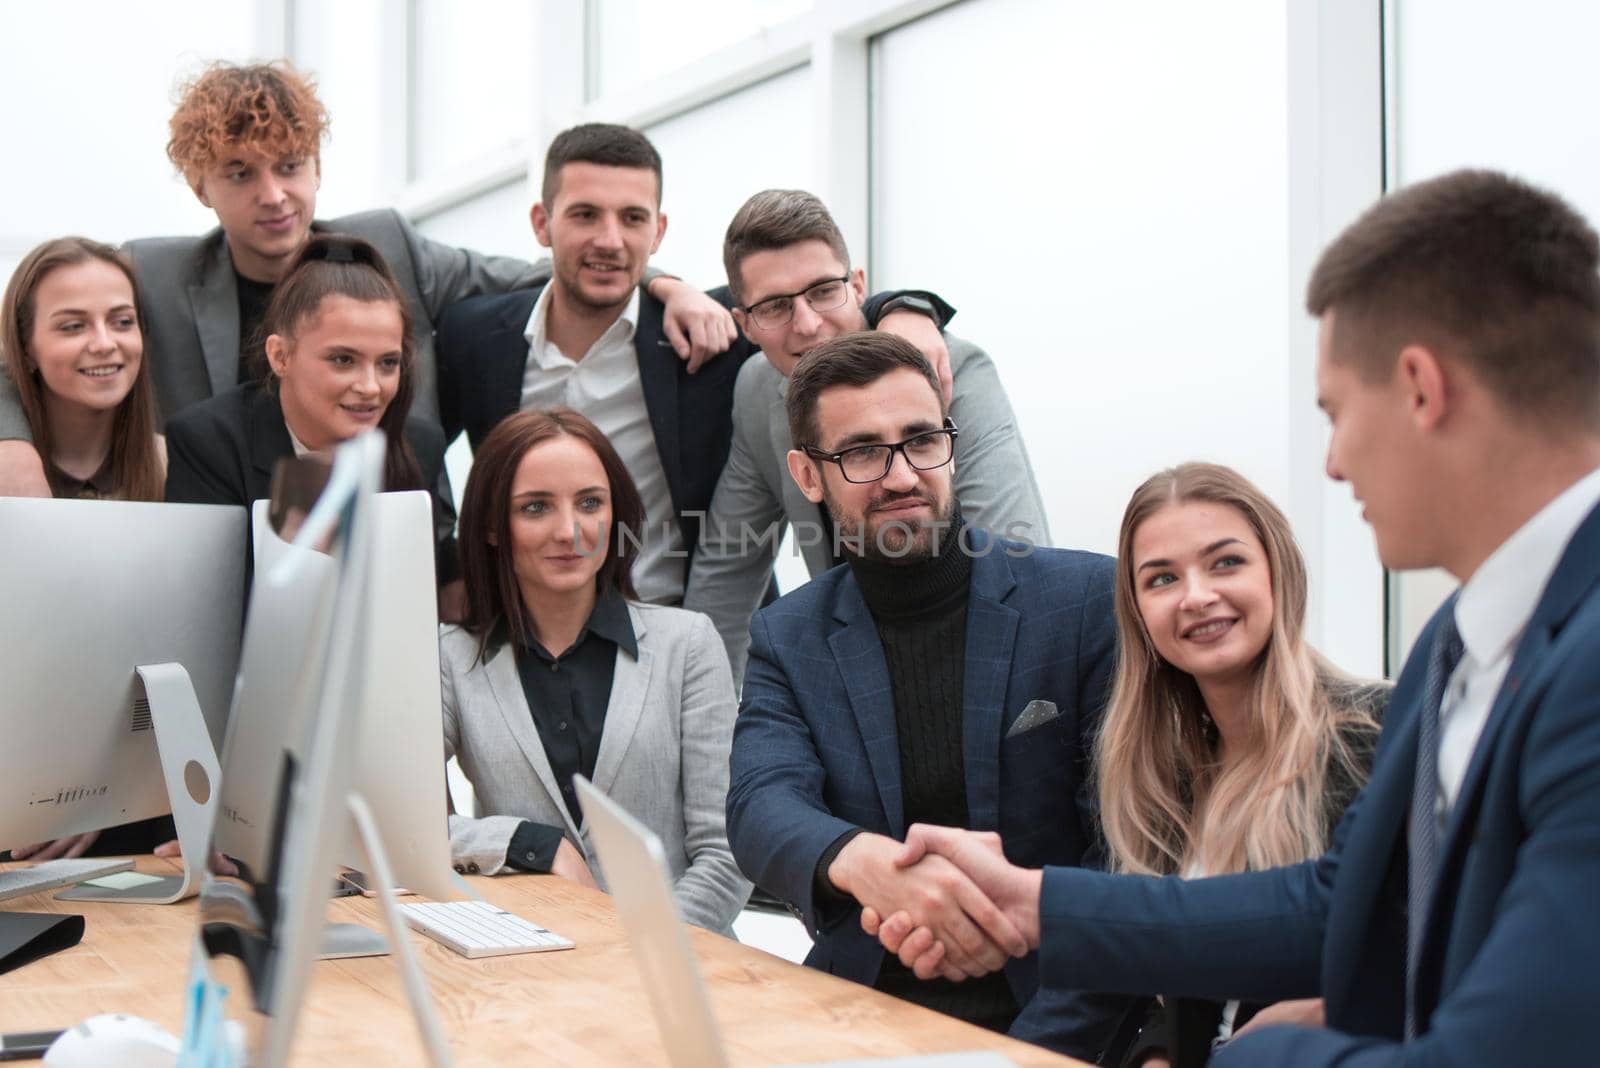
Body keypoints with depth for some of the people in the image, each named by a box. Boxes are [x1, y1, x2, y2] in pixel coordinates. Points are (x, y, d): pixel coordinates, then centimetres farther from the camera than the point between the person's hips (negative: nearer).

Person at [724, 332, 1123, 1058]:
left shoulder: (1088, 599, -2)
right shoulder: (789, 638, 7)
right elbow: (763, 805, -10)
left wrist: (1038, 1042, -17)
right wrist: (859, 860, -33)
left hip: (1051, 1023, -2)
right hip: (861, 1014, 3)